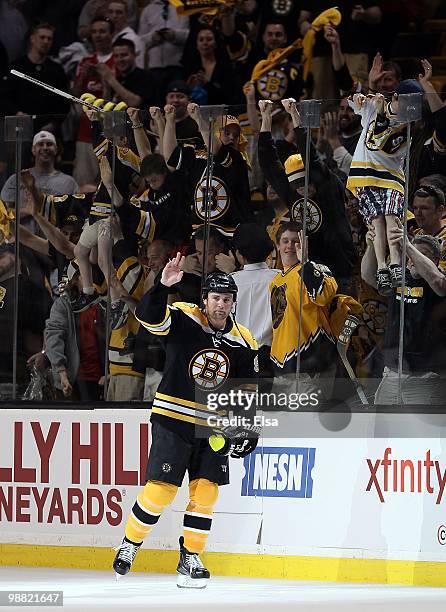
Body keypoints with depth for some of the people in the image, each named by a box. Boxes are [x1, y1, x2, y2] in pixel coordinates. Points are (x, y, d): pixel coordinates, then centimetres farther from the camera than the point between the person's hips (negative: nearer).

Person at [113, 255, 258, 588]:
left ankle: (190, 559, 10)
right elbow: (148, 315, -27)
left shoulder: (243, 342, 4)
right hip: (173, 419, -4)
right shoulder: (183, 319, -9)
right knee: (161, 489, -9)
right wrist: (163, 286, -43)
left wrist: (249, 428, 4)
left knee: (206, 491, -2)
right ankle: (129, 545, 12)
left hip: (213, 426, 4)